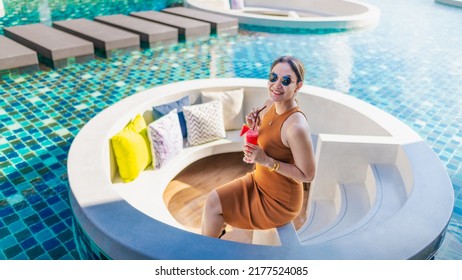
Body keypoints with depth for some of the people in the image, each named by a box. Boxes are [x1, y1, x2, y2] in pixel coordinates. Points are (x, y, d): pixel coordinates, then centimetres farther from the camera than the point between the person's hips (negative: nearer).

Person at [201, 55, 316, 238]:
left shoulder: (296, 126, -32)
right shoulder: (271, 104, -6)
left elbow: (308, 175, -24)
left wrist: (267, 161, -28)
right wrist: (252, 126, -12)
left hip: (279, 202, -7)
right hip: (259, 181, 8)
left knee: (213, 205, -1)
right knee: (213, 199, 8)